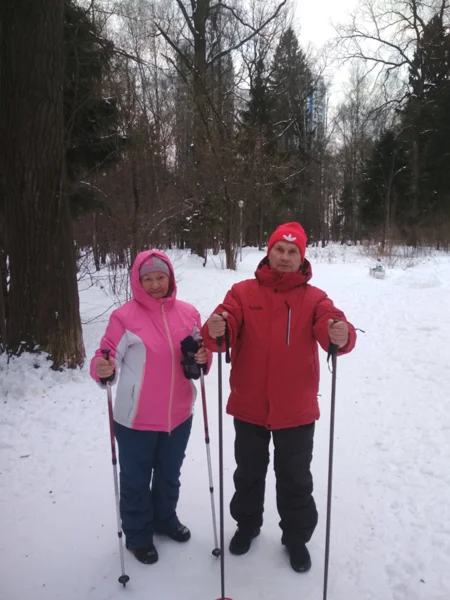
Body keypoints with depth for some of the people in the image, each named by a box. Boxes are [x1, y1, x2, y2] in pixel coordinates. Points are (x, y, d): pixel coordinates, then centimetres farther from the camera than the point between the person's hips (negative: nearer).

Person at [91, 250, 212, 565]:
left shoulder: (188, 313, -2)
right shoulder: (125, 316, -16)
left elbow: (200, 352, 9)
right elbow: (107, 357, -13)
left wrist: (203, 358, -13)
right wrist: (103, 369, -34)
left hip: (179, 414, 4)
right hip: (136, 419, -4)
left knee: (170, 474, 25)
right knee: (136, 480, 14)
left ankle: (166, 518, 51)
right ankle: (138, 535, 39)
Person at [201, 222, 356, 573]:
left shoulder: (314, 298, -3)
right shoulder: (243, 292, -3)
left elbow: (331, 325, -20)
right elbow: (226, 324, -16)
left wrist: (342, 335, -43)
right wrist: (214, 330, -40)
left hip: (296, 410, 0)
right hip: (249, 407, 1)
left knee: (295, 480, 17)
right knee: (249, 473, 22)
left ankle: (296, 537, 41)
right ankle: (247, 524, 47)